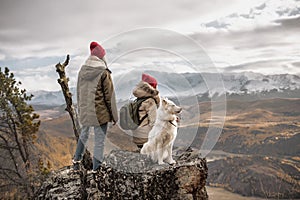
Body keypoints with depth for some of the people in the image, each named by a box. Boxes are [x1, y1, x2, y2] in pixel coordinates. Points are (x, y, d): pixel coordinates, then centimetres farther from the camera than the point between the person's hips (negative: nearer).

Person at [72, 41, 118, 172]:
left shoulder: (82, 71, 2)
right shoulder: (104, 73, -14)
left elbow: (78, 93, 11)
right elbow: (109, 96, -10)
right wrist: (114, 116, -2)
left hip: (84, 111, 6)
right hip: (100, 112, -6)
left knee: (83, 134, 26)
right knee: (99, 141, 5)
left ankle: (76, 161, 36)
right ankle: (96, 169, 12)